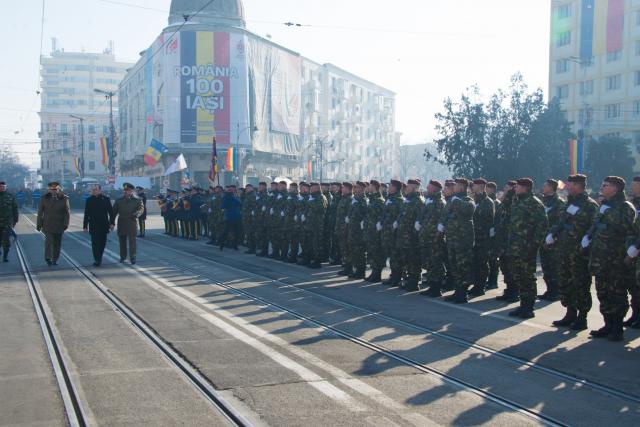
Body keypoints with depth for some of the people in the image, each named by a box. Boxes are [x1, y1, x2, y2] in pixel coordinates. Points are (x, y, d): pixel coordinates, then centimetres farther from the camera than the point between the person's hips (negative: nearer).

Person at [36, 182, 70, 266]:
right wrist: (39, 224, 5)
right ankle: (48, 258, 1)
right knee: (49, 241, -13)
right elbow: (40, 212, 7)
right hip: (48, 225, -1)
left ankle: (54, 260, 17)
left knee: (57, 243, 6)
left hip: (59, 225, 1)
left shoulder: (64, 199, 2)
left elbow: (67, 212, 3)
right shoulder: (44, 199, 4)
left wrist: (66, 224, -4)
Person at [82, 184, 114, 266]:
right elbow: (86, 214, 4)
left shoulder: (106, 199, 1)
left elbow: (111, 212, 2)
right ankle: (97, 260, -4)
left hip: (104, 225, 1)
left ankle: (99, 258, 27)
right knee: (95, 243, -6)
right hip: (93, 226, -1)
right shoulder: (89, 200, 2)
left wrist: (111, 223, -6)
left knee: (102, 243, 10)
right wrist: (85, 226, 2)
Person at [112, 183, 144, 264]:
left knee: (132, 240, -7)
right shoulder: (119, 201, 9)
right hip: (121, 223, 2)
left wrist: (137, 213, -32)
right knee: (122, 241, 9)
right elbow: (114, 212, 9)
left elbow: (141, 208, -11)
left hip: (132, 223, -2)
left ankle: (132, 257, -4)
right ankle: (123, 256, 22)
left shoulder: (137, 200, 3)